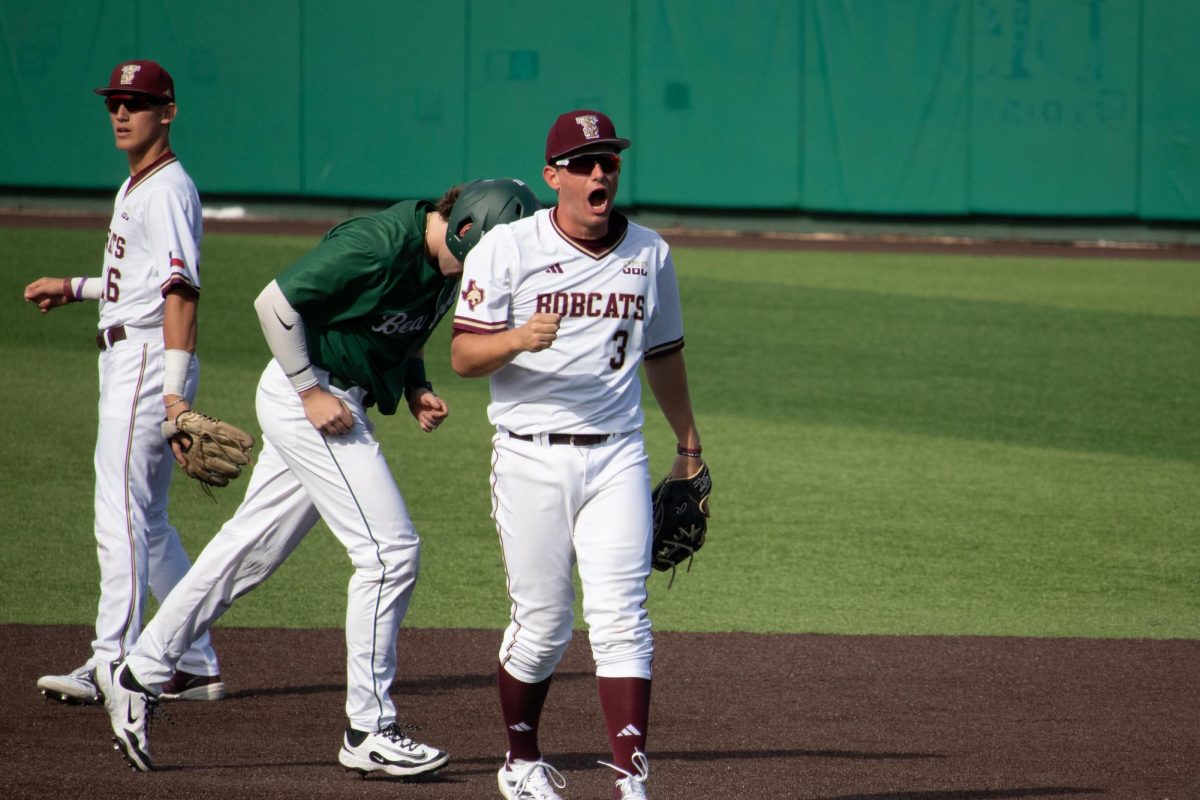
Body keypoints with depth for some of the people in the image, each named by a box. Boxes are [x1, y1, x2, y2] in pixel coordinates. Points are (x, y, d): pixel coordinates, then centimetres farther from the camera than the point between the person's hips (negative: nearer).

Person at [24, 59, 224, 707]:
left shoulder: (168, 189, -13)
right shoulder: (134, 188, 18)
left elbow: (181, 290, -22)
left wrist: (176, 389, -30)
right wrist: (75, 288, 24)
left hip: (149, 361, -11)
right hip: (124, 362, 11)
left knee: (121, 514, -14)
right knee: (147, 520, 13)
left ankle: (113, 662, -17)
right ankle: (196, 665, 17)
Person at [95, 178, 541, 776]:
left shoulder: (446, 262, 3)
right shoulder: (378, 244, -24)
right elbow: (276, 302, -20)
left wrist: (416, 389, 5)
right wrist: (311, 390, -19)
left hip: (340, 400, 9)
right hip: (307, 395, -9)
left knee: (248, 552, 14)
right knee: (390, 550, -11)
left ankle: (138, 676, 23)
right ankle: (368, 731, -5)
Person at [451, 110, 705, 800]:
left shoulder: (650, 254, 10)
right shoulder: (506, 249, -2)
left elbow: (664, 354, 23)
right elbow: (464, 356, -7)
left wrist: (690, 446, 27)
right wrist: (518, 338, -27)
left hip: (617, 458, 2)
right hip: (532, 458, -2)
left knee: (620, 618, -9)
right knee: (542, 624, 3)